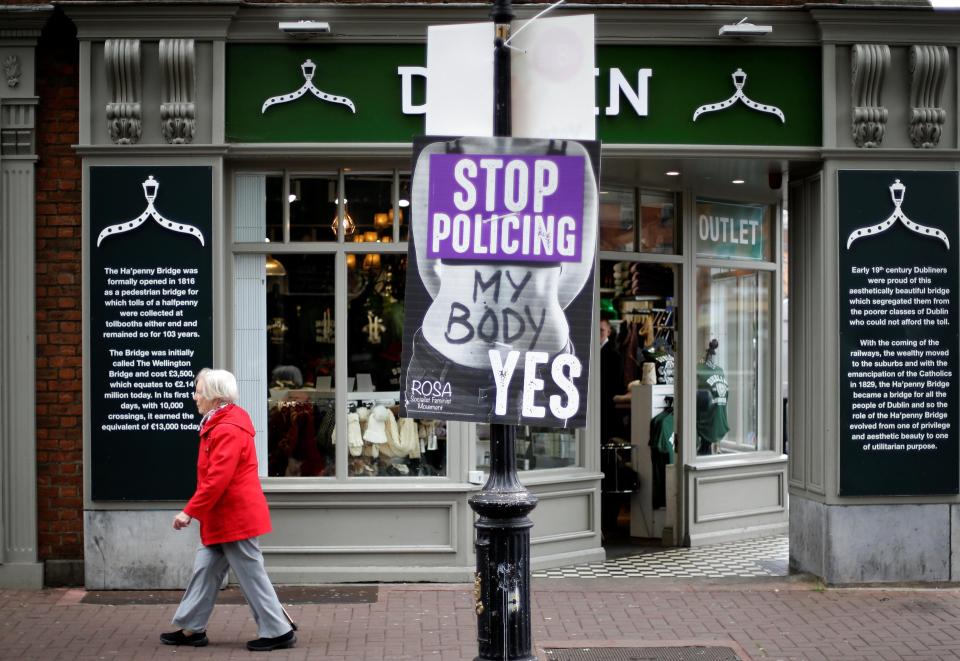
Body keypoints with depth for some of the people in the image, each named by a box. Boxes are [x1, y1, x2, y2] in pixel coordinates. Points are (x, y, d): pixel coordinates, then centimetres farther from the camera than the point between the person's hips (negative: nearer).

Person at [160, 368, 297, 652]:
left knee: (251, 576, -2)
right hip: (222, 517, 10)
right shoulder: (219, 424, 12)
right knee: (205, 570, 14)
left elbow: (217, 479, -27)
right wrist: (197, 511, 19)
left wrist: (190, 511, -22)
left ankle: (279, 631, 6)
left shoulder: (228, 430, -22)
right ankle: (192, 629, 23)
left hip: (236, 517, -10)